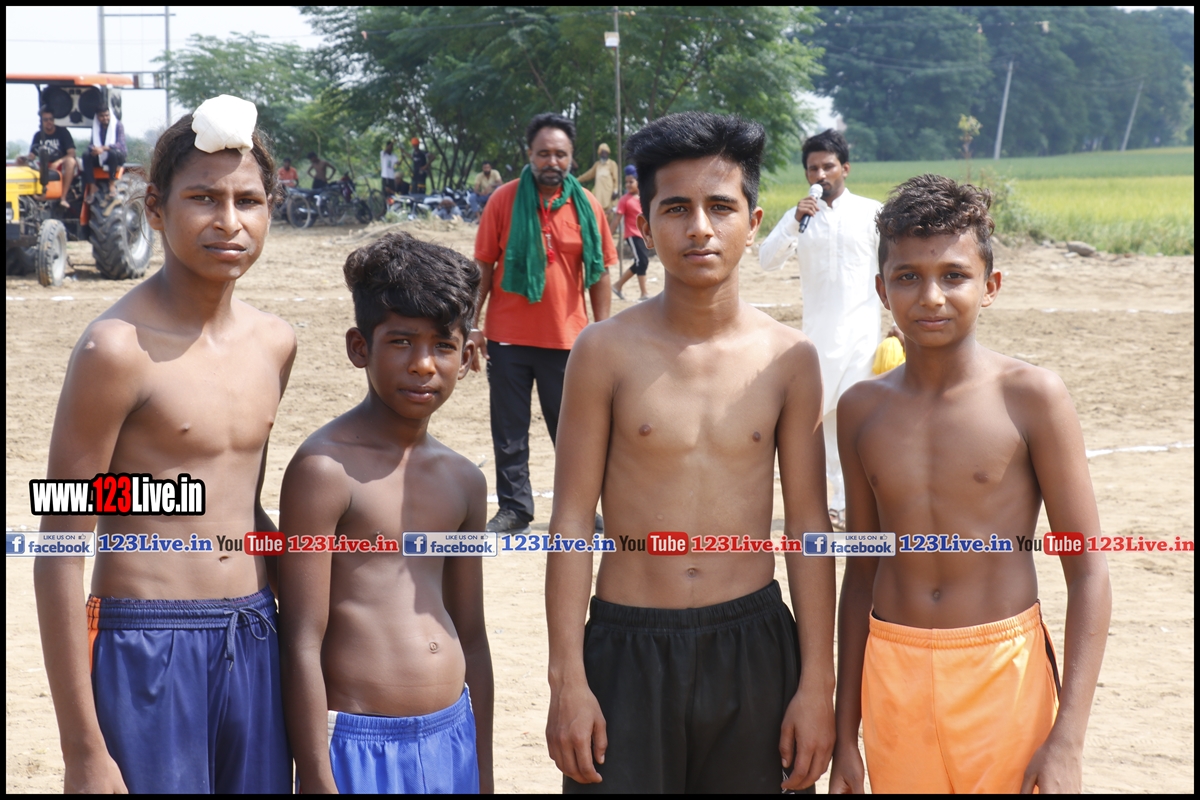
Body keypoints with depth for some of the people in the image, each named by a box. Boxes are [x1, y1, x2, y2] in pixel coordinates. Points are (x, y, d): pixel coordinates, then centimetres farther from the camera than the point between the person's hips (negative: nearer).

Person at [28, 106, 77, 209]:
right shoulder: (38, 135, 8)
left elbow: (71, 153, -12)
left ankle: (63, 198, -40)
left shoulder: (62, 132, -2)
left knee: (70, 161, -38)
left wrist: (58, 162, -30)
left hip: (61, 166, -4)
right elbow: (32, 156, 5)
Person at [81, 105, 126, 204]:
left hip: (117, 156, -4)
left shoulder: (118, 125, -7)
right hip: (100, 158, 4)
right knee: (86, 155, -26)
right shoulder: (95, 126, 7)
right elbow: (92, 145, 4)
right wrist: (94, 150, -24)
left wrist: (103, 148, -37)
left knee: (112, 153, -39)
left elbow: (121, 144, -21)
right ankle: (92, 189, -30)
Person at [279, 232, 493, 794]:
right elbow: (302, 645, -13)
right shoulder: (326, 469, -11)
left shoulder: (463, 482, 9)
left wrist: (483, 777, 16)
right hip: (359, 745, -6)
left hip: (452, 738, 6)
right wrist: (316, 780, -14)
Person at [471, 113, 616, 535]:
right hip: (508, 337, 0)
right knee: (509, 432, 8)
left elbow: (599, 274, 5)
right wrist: (472, 325, -2)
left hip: (567, 339, 0)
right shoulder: (504, 200, -3)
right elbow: (484, 267, 1)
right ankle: (514, 509, 19)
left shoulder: (586, 206, 0)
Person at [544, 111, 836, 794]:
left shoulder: (789, 359, 0)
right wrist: (567, 680, -5)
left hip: (754, 644, 2)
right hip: (628, 650, -1)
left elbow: (808, 524, 3)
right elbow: (573, 519, -2)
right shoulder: (608, 352, -4)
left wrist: (817, 684, 1)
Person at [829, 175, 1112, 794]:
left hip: (1004, 675, -3)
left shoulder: (1031, 398, -8)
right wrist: (845, 735, 11)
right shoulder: (861, 409, 3)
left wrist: (1067, 741, -13)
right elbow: (862, 570, 11)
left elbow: (1088, 574, -7)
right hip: (893, 673, 3)